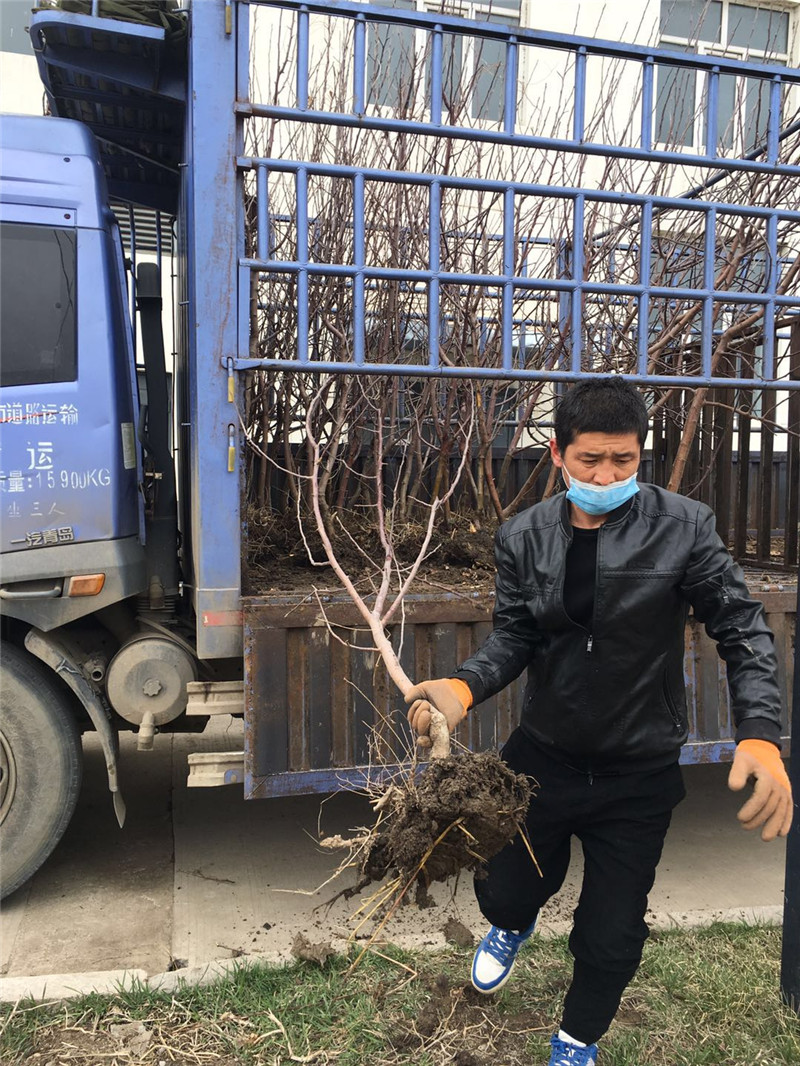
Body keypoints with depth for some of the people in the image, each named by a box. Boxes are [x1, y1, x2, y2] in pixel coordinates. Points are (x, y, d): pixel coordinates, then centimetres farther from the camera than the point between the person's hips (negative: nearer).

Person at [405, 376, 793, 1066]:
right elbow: (513, 638, -7)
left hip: (640, 774, -1)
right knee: (506, 890, 19)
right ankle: (512, 927, 61)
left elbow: (743, 630, -12)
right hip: (544, 756, 2)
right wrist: (462, 688, -27)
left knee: (613, 933, 13)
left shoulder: (684, 528, -14)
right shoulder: (523, 538, -7)